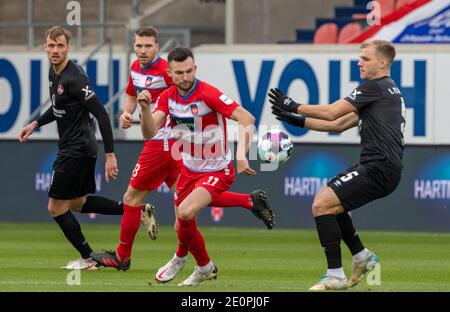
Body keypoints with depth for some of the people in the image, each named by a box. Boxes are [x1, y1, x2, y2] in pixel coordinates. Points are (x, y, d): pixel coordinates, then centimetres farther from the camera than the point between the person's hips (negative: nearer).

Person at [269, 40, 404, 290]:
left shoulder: (375, 87, -8)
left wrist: (294, 107, 1)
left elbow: (331, 112, -10)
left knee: (321, 204, -14)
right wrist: (298, 121, 21)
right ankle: (362, 255, 24)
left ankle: (335, 276, -13)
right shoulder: (386, 90, 23)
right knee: (328, 202, 22)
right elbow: (339, 124, 25)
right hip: (380, 168, 10)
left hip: (379, 168, -10)